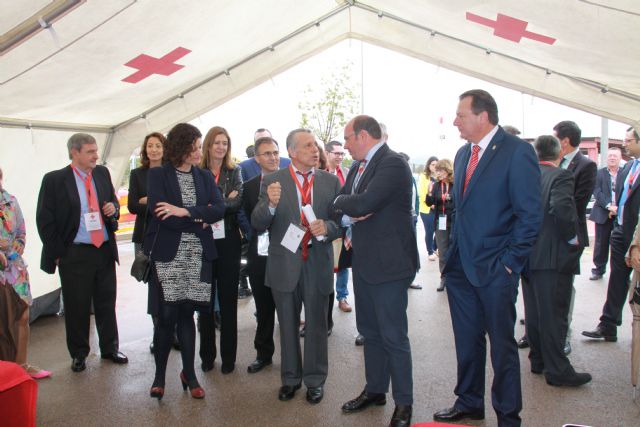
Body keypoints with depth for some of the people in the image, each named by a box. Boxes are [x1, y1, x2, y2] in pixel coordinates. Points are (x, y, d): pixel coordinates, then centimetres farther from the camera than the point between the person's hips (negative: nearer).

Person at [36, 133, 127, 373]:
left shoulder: (102, 173, 5)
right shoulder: (54, 180, -8)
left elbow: (113, 201, 19)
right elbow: (44, 220, -6)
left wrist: (113, 208, -5)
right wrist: (57, 253, -7)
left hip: (105, 250, 4)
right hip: (75, 254, -4)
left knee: (107, 303, 14)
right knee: (77, 307, 8)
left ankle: (109, 348, 30)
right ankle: (79, 354, 26)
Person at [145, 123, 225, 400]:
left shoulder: (205, 177, 10)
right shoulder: (158, 175, 1)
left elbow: (219, 209, -4)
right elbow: (159, 214, -12)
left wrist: (185, 211, -16)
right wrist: (199, 220, -8)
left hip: (197, 255, 3)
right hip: (168, 254, -3)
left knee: (186, 314, 7)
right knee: (167, 315, -2)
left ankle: (189, 373, 21)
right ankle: (159, 375, 17)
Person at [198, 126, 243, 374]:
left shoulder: (234, 172, 7)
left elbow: (237, 203, -6)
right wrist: (225, 201, -13)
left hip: (228, 241, 1)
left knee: (228, 299, 6)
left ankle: (228, 356, 16)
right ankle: (207, 354, 20)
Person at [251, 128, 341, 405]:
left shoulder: (330, 181, 2)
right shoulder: (272, 181, -3)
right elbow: (258, 224, -8)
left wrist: (327, 228, -17)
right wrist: (270, 204, -28)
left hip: (318, 264, 1)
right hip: (284, 264, 0)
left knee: (316, 325, 11)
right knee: (288, 325, 15)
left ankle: (315, 380, 29)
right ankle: (290, 378, 32)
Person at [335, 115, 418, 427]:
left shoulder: (392, 163, -16)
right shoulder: (359, 166, 12)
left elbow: (363, 204, -27)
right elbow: (339, 205, 13)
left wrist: (341, 201, -7)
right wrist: (349, 215, -9)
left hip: (389, 263, -9)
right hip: (364, 262, 9)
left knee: (393, 336, 1)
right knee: (370, 331, 19)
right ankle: (375, 390, 35)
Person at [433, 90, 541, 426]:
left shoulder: (517, 151, -11)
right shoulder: (463, 154, 12)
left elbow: (530, 214, -14)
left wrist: (510, 261, -14)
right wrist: (454, 249, 12)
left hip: (495, 270, -7)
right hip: (461, 266, 7)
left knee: (502, 345, 6)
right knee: (467, 341, 17)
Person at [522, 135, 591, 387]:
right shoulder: (561, 176, -12)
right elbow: (562, 209, -27)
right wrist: (572, 237, -13)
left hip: (527, 255, 7)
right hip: (552, 256, -6)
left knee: (533, 311, 15)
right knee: (553, 314, 0)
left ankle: (538, 360, 27)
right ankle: (557, 370, 8)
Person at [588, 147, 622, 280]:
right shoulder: (599, 173, 5)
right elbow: (597, 192, -4)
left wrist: (617, 208, -12)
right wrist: (609, 206, -17)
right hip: (603, 214, 1)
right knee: (601, 244, 7)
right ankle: (598, 269, 17)